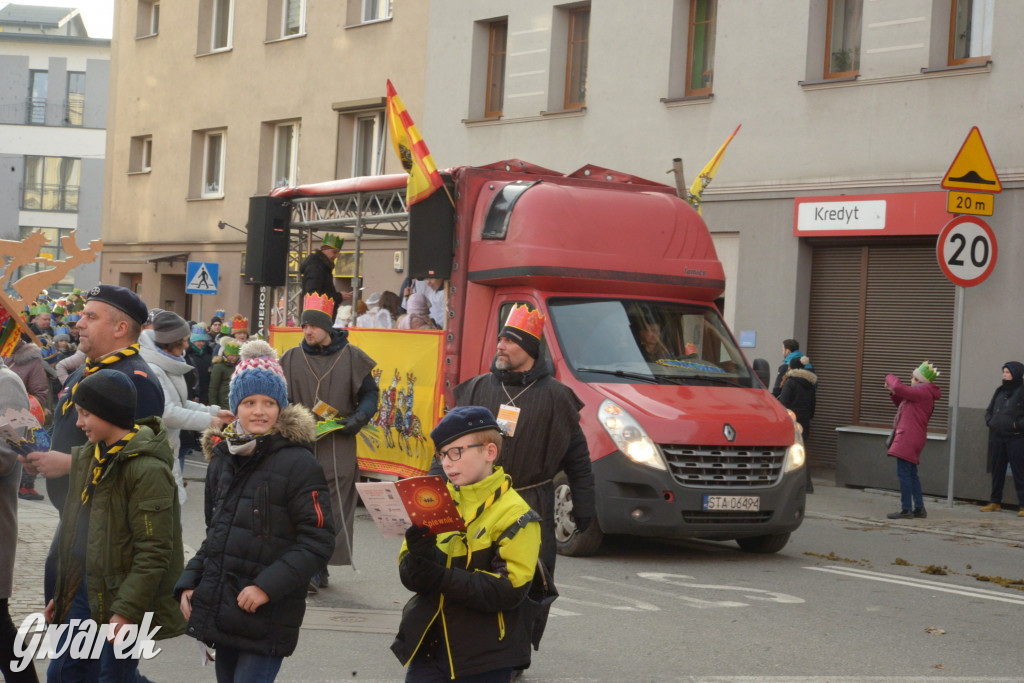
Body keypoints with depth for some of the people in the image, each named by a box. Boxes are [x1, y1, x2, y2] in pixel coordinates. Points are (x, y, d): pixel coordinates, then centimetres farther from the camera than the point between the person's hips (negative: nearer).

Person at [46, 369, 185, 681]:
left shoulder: (147, 468, -18)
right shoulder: (93, 455, 10)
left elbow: (153, 551, -19)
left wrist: (127, 609, -22)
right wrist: (61, 594, 18)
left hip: (121, 592, -8)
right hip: (85, 587, 9)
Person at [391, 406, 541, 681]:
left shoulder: (515, 514, -9)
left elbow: (511, 590, -18)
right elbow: (408, 575, 5)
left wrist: (443, 578, -24)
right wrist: (419, 554, -19)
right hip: (428, 646, 5)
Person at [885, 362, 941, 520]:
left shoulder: (922, 392, -11)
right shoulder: (924, 393, 21)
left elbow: (900, 388, -21)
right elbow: (903, 405, 31)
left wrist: (890, 378, -2)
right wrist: (894, 393, 18)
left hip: (908, 438, -11)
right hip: (908, 437, 11)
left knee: (903, 472, -10)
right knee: (911, 474, 15)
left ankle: (906, 509, -10)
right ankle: (919, 508, 18)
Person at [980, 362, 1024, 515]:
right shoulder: (1000, 391, 14)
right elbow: (989, 410, 25)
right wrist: (990, 422, 9)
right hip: (997, 438, 7)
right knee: (997, 471, 10)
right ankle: (995, 502, 18)